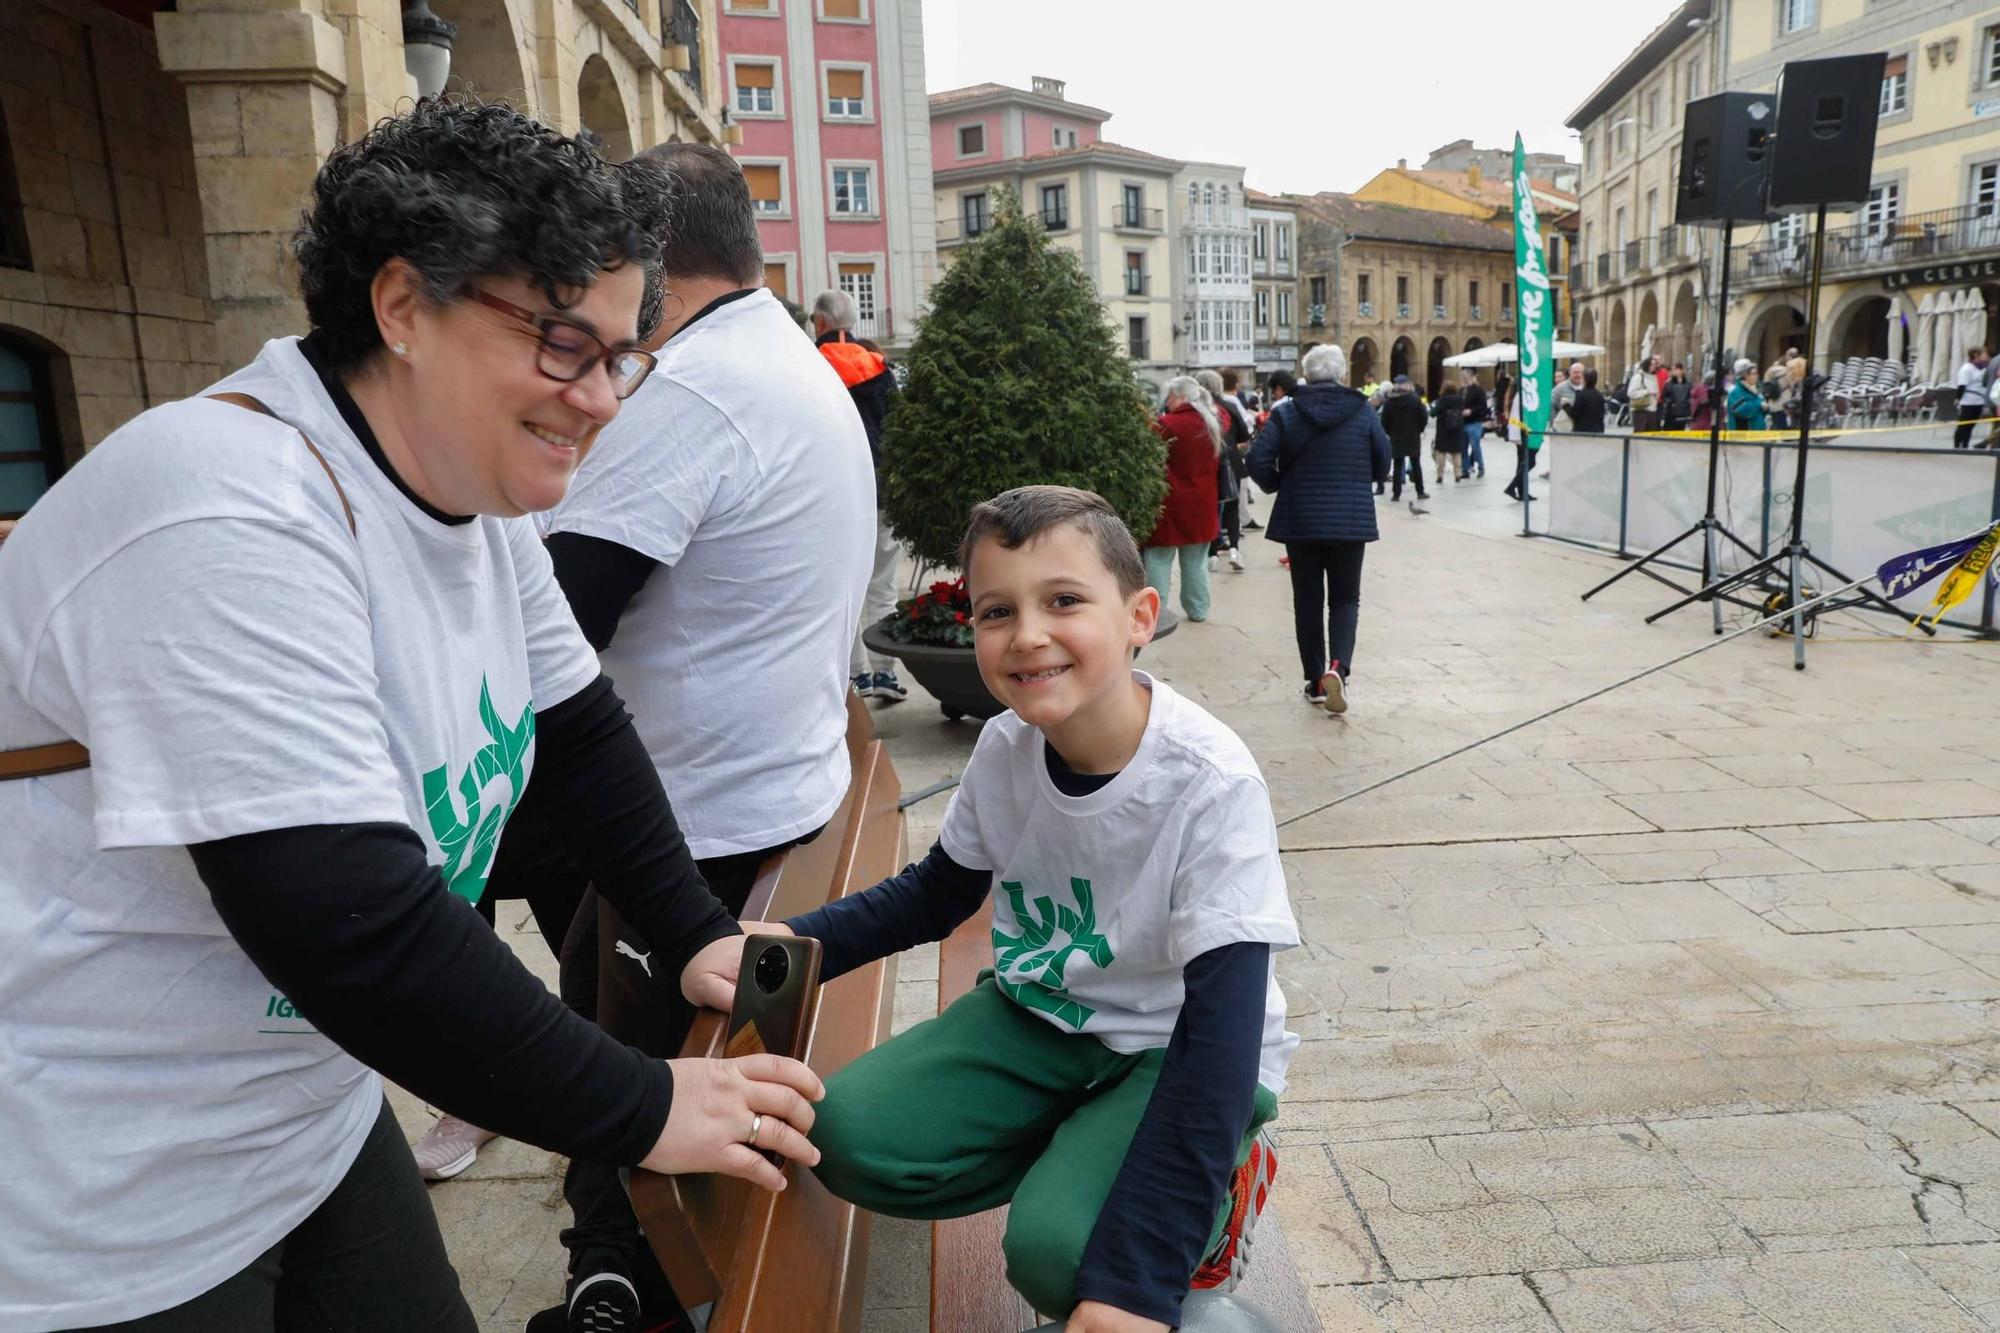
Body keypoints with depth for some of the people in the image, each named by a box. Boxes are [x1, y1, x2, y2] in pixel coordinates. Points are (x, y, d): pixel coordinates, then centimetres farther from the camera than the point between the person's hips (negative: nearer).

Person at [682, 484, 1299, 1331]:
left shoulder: (1210, 783, -29)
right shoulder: (1006, 746, -12)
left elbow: (1221, 1027, -30)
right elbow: (936, 894, 7)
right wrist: (799, 941, -12)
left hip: (1175, 1048, -5)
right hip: (1040, 1014, 5)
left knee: (1056, 1248, -28)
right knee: (852, 1139, -12)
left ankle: (1217, 1184, 4)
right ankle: (1080, 1158, 8)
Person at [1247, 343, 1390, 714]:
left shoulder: (1286, 413, -5)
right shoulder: (1363, 411, -1)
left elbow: (1258, 461, -12)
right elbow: (1382, 466, 4)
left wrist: (1279, 485, 7)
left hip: (1299, 520, 0)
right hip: (1351, 520, 0)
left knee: (1307, 600, 10)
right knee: (1345, 598, 9)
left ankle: (1315, 681, 14)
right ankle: (1338, 666, -15)